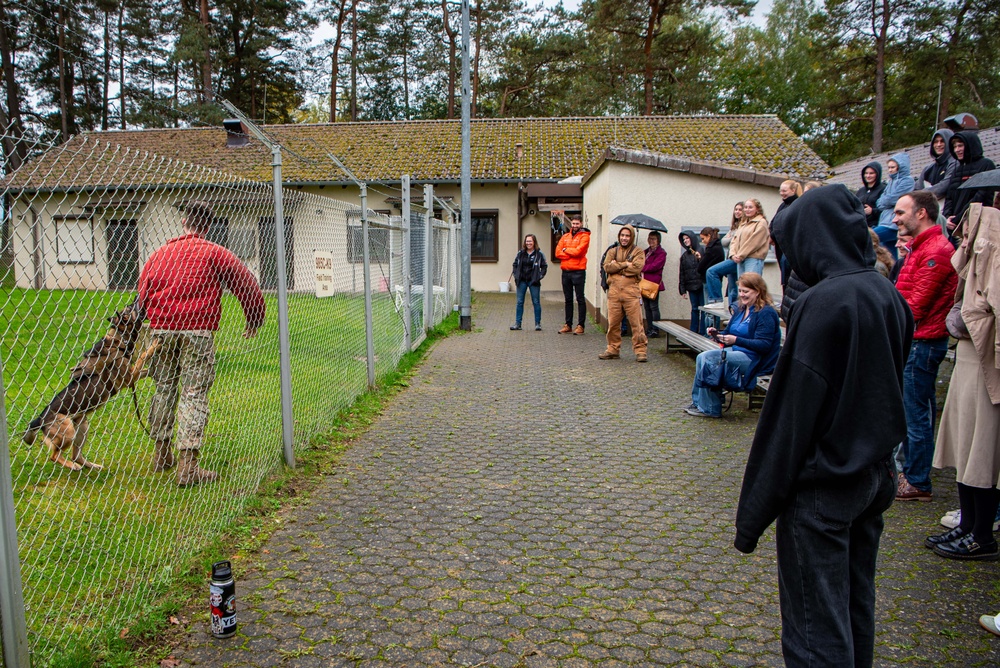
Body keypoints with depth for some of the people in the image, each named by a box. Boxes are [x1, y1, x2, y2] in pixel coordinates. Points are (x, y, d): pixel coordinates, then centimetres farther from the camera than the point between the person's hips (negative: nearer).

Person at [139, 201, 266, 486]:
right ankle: (188, 465, -7)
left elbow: (142, 290, 16)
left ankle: (162, 454, 28)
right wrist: (254, 321, 15)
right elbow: (246, 284, 3)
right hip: (197, 330, -4)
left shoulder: (159, 253, 15)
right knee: (194, 394, -4)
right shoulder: (214, 253, 3)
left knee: (164, 388, 17)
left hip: (161, 329, 4)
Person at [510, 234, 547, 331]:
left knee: (536, 302, 2)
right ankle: (517, 323, 7)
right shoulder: (520, 253, 7)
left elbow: (544, 266, 3)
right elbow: (515, 264, 15)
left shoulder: (539, 254, -1)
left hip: (533, 281, -3)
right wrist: (516, 276, 3)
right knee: (519, 302, 3)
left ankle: (538, 324, 8)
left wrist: (540, 276, -9)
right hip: (522, 281, 3)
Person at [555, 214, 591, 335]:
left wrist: (565, 250, -1)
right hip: (566, 271, 6)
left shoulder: (584, 236, -1)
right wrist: (572, 253, -9)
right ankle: (568, 325, 16)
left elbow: (578, 251, -16)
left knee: (580, 299, -1)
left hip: (578, 271, -5)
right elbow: (558, 253, 2)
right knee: (568, 300, 10)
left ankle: (580, 325, 2)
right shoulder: (565, 236, 14)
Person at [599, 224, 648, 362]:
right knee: (613, 323, 5)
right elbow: (607, 266, 0)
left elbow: (636, 268, -10)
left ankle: (640, 351, -1)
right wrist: (625, 264, -7)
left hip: (631, 291, -3)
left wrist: (617, 266, -3)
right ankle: (613, 350, 17)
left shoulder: (638, 252, 7)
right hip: (614, 291, 3)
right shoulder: (613, 252, 18)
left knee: (636, 323, -6)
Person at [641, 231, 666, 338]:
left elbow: (655, 266, -16)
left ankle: (655, 330, 0)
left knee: (653, 306, -5)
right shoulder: (646, 251, 19)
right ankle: (649, 329, 15)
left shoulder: (661, 253, -5)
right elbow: (641, 263, 16)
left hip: (654, 282, -7)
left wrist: (642, 268, -12)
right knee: (647, 307, 9)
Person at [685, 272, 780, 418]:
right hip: (735, 351, 9)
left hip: (753, 359, -9)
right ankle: (698, 403, -11)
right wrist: (717, 334, -5)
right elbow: (728, 334, 18)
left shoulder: (766, 313, -11)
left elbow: (764, 345, -19)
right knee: (702, 357, -14)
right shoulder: (742, 310, 16)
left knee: (707, 358, -23)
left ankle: (709, 408, -13)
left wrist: (736, 340, -27)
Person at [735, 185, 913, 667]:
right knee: (856, 607, 22)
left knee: (816, 629, 3)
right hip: (875, 475, 8)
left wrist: (754, 512, -15)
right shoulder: (888, 295, 4)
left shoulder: (824, 302, -21)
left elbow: (793, 408, -21)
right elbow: (892, 387, 14)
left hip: (823, 484, -8)